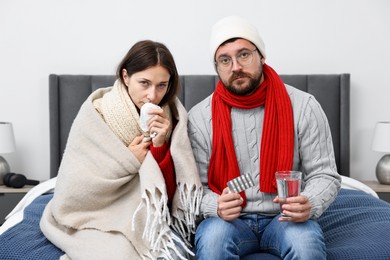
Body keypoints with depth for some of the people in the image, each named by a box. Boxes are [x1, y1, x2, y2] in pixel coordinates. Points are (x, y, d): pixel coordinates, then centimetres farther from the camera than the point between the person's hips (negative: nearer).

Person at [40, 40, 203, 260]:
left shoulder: (171, 116, -4)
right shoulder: (96, 114, -11)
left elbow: (170, 192, -7)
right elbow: (72, 189, -14)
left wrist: (160, 145, -22)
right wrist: (128, 160, -18)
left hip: (148, 218, 2)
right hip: (102, 217, -2)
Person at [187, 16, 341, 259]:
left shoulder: (303, 106, -6)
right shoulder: (200, 117, -5)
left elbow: (324, 174, -2)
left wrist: (310, 205, -24)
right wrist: (217, 206, -24)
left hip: (285, 218, 0)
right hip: (229, 220, 0)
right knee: (212, 237, -32)